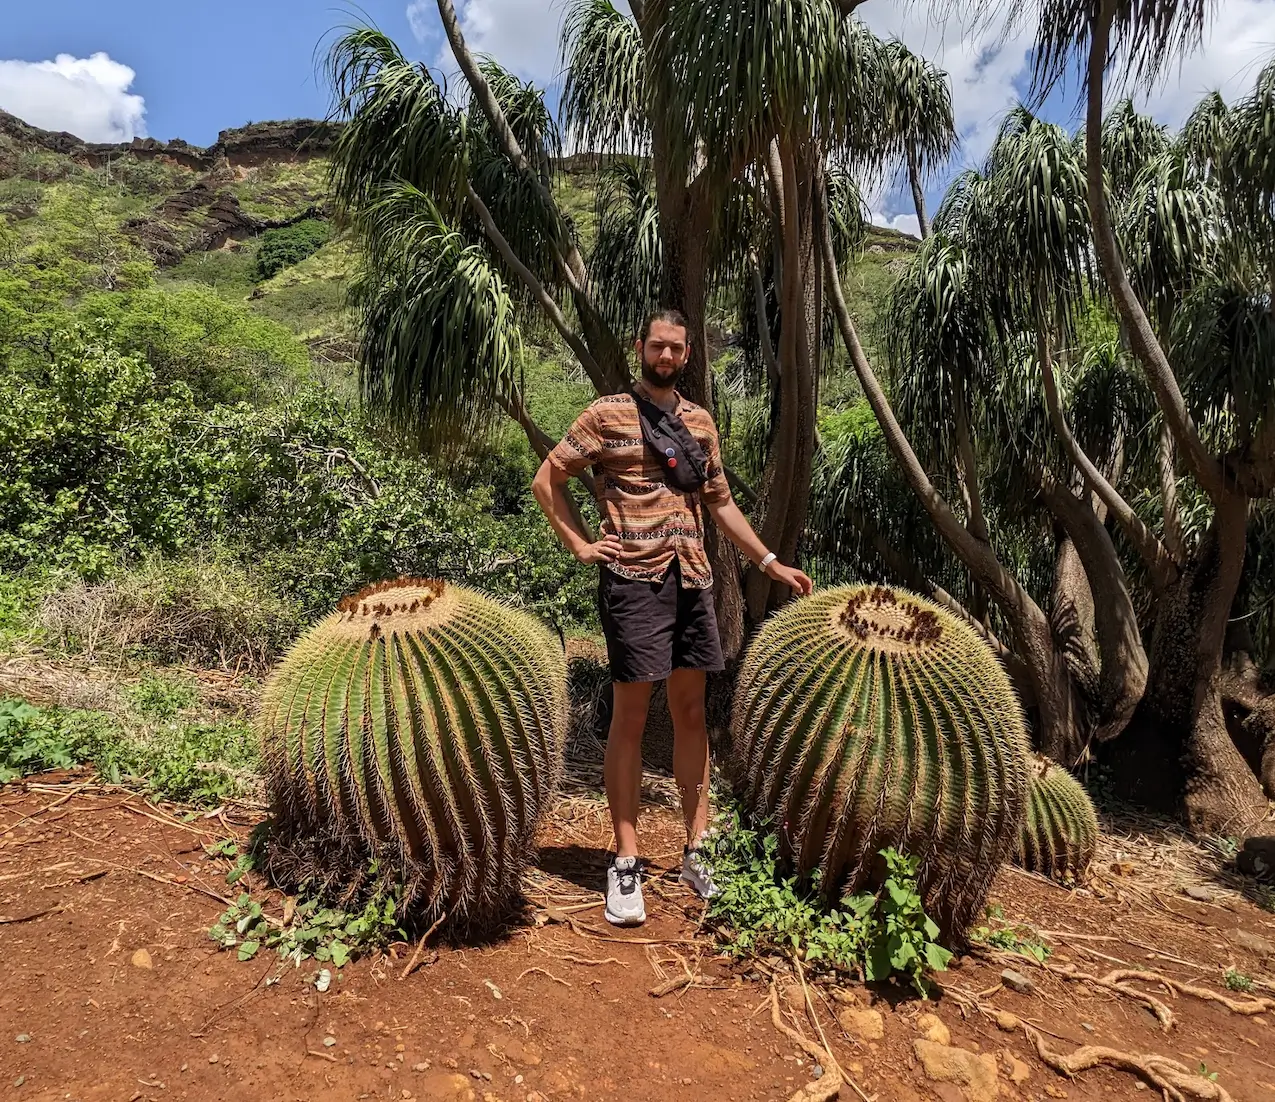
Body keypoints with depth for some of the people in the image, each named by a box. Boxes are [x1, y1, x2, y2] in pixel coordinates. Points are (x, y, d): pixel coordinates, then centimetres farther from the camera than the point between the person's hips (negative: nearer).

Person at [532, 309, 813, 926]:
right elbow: (546, 480, 2)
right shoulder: (607, 414, 0)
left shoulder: (701, 422, 14)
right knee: (630, 716, 0)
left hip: (693, 579, 5)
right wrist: (580, 546, -5)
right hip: (634, 580, -5)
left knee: (690, 711, 10)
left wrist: (770, 563, 15)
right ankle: (626, 864, 12)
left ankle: (694, 850, 23)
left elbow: (721, 502, 19)